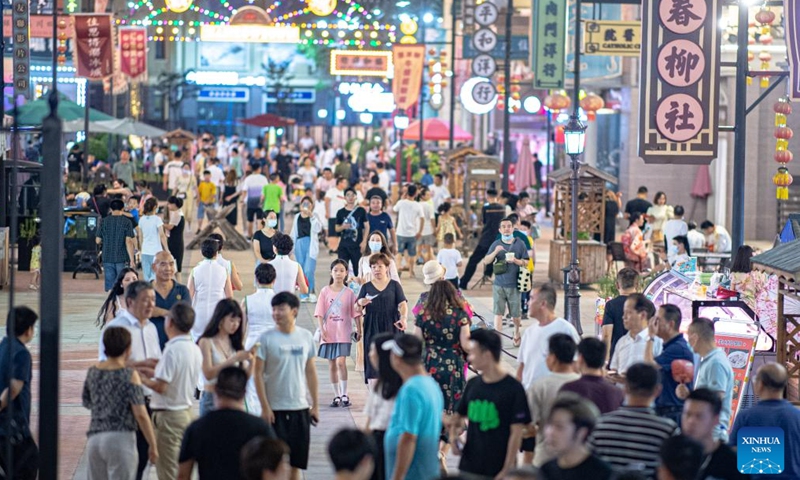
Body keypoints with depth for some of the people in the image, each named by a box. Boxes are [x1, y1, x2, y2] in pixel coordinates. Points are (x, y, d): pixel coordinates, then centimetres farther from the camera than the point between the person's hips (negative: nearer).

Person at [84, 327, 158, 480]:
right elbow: (140, 415, -11)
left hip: (94, 439, 5)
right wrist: (153, 446, -3)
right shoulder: (129, 375, -7)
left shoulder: (93, 372, 9)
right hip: (121, 439, -5)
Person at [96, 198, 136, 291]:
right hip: (122, 258, -2)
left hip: (107, 258, 2)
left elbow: (98, 241, 4)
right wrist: (131, 258, -8)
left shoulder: (104, 221, 2)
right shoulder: (126, 222, -6)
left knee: (109, 284, 6)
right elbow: (128, 241, -11)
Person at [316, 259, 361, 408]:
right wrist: (321, 330, -8)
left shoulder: (349, 293, 1)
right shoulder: (325, 291, 2)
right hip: (329, 333, 2)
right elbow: (320, 313, 0)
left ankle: (344, 394, -7)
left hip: (344, 333, -2)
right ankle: (337, 395, 17)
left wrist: (359, 330, 1)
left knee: (341, 362, -16)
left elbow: (355, 313, 3)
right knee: (332, 365, 7)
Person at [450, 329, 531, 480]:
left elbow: (516, 432, -11)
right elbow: (460, 415, 18)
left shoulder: (513, 388, -11)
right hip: (469, 467, 6)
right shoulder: (473, 384, 5)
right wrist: (454, 432, -3)